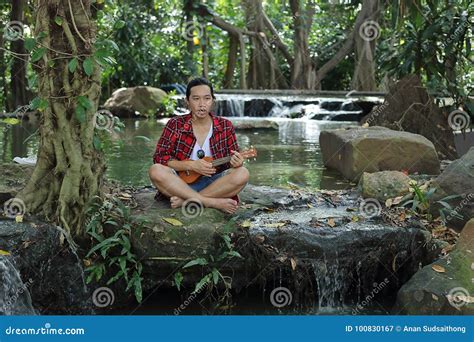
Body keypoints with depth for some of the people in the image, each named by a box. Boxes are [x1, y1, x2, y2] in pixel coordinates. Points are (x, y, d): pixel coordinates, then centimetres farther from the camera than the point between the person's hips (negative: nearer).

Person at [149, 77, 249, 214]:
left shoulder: (225, 126, 3)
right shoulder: (175, 124, -1)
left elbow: (234, 163, 7)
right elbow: (159, 158, -6)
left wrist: (237, 162, -19)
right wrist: (191, 165, -18)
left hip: (213, 184, 1)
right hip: (181, 183, -1)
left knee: (242, 174, -26)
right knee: (155, 171, -30)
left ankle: (186, 201, -26)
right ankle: (213, 202, -32)